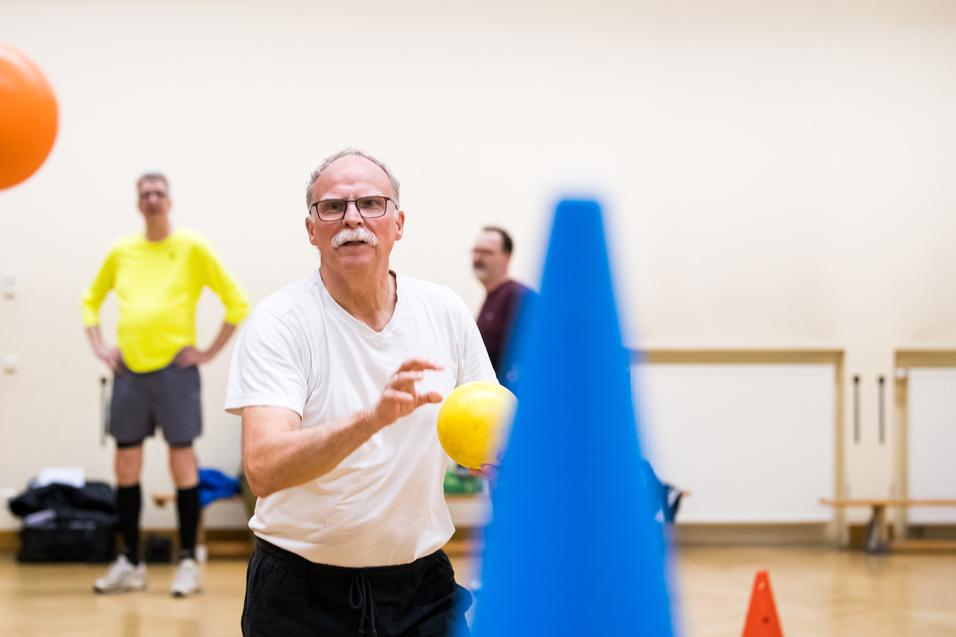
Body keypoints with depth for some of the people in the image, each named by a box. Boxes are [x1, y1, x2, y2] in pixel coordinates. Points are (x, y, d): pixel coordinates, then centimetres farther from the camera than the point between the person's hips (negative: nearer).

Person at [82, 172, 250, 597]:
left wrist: (210, 352, -6)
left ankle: (188, 562, 6)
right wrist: (99, 347, 10)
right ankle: (129, 564, 14)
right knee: (126, 467, 5)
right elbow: (91, 300, 23)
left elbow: (236, 302, -1)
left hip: (174, 368, -4)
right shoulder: (121, 252, 10)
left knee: (182, 463, -1)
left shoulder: (192, 248, -1)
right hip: (129, 370, 4)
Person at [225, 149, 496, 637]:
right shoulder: (278, 322, -13)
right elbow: (264, 470, -26)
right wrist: (372, 417, -41)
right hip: (302, 593, -3)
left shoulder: (446, 311, 0)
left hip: (422, 587, 3)